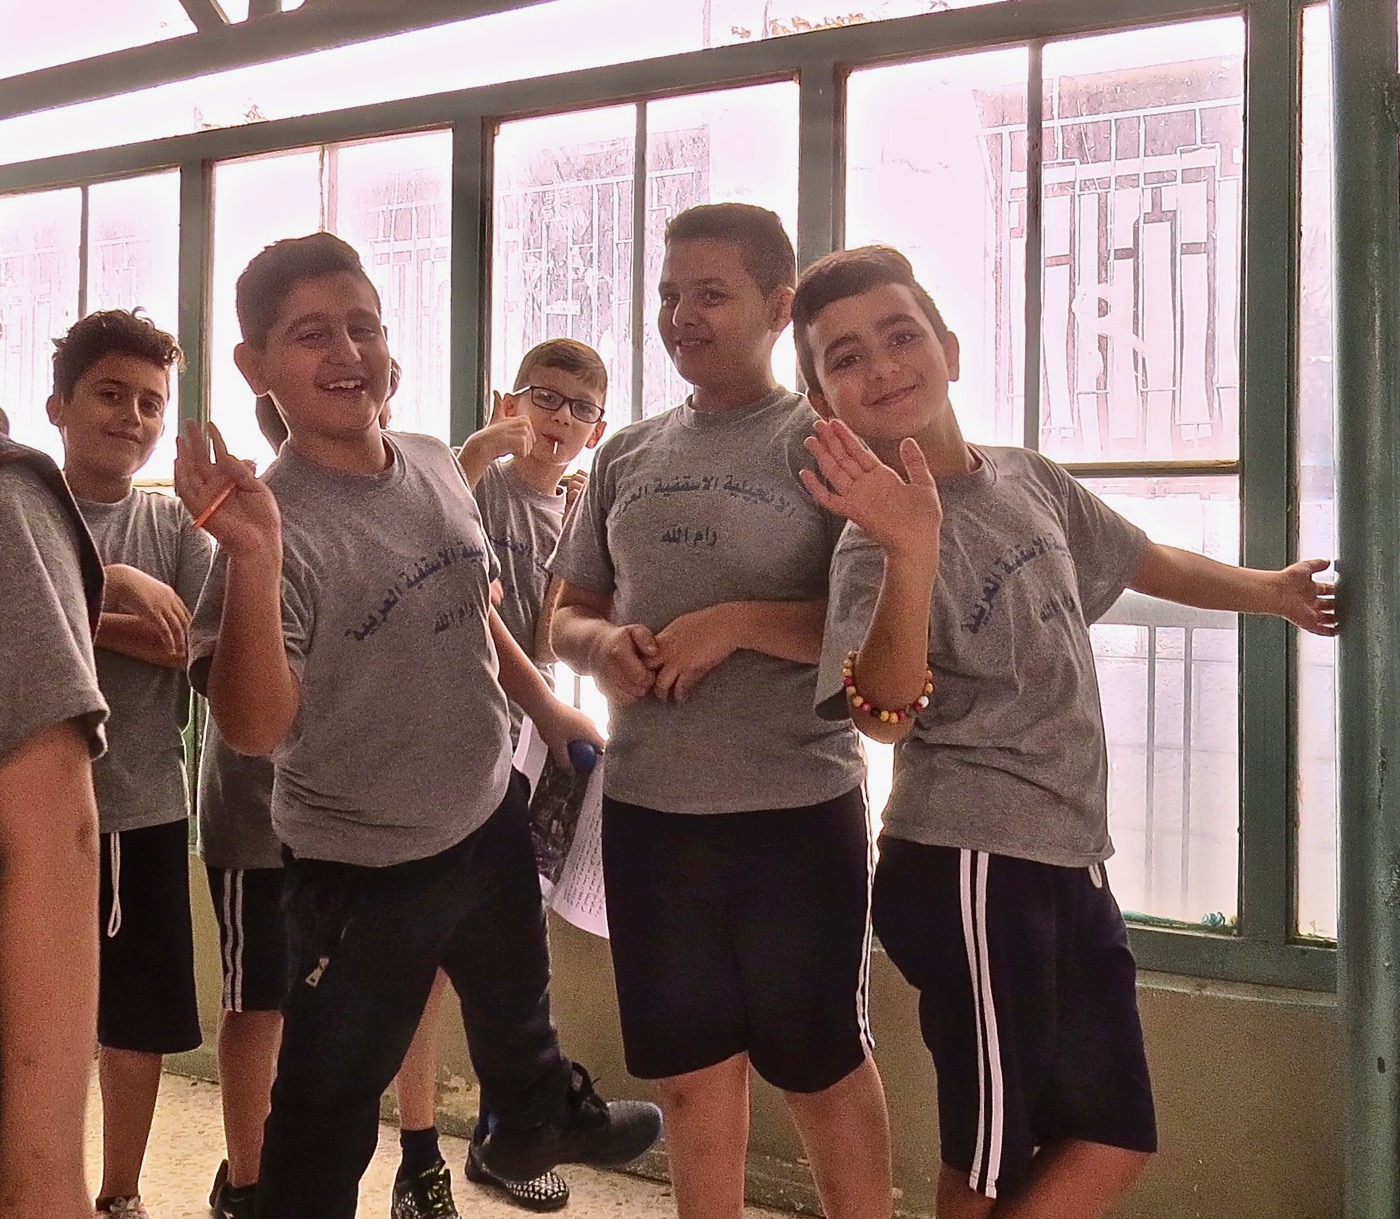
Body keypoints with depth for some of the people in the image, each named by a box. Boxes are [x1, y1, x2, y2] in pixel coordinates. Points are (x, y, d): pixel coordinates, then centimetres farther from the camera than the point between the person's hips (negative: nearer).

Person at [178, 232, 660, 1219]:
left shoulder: (438, 467, -5)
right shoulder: (280, 521, -26)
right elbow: (254, 726, -34)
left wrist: (545, 705, 18)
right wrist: (253, 558, -45)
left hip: (493, 817, 7)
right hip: (361, 866, -7)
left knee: (517, 1007, 33)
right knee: (330, 1107, 7)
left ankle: (542, 1121, 62)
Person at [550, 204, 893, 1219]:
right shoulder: (628, 456, 10)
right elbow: (568, 617, 15)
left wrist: (735, 623, -20)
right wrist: (604, 645, -6)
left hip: (797, 809, -5)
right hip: (646, 809, 5)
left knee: (821, 1063, 11)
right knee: (690, 1068, 16)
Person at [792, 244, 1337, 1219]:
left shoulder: (1033, 481, 6)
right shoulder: (877, 543, -16)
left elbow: (1141, 561, 25)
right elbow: (887, 715, -33)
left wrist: (1269, 591, 40)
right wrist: (912, 554, -48)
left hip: (1067, 858, 8)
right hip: (970, 869, -7)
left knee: (1115, 1140, 15)